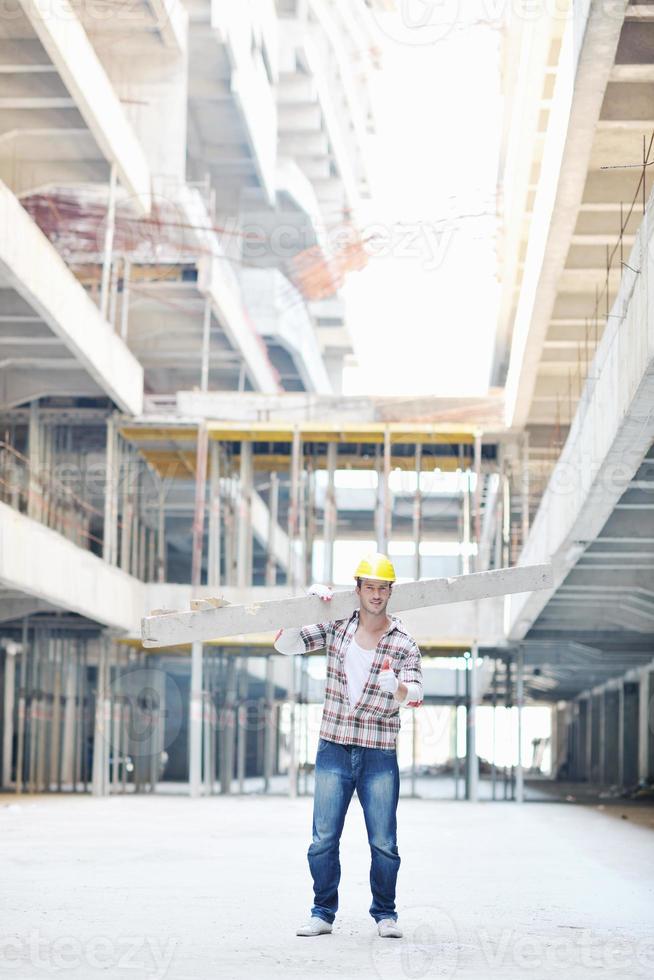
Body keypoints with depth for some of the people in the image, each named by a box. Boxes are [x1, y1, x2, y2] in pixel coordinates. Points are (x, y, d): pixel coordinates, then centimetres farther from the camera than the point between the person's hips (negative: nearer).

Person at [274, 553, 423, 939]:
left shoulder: (404, 643, 0)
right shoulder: (336, 628, 6)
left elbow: (415, 695, -10)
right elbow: (285, 644, 5)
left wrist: (398, 689, -34)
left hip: (380, 755, -1)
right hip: (334, 749, 1)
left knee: (384, 842, 0)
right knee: (324, 839, 1)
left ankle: (385, 914, 13)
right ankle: (323, 913, 10)